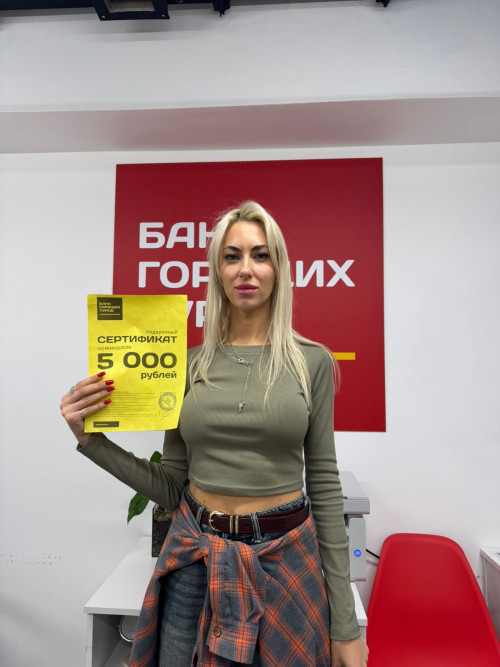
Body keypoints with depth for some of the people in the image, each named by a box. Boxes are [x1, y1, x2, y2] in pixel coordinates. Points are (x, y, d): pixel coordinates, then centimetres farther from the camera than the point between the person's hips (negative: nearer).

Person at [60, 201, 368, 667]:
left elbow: (324, 484, -3)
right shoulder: (191, 363, -1)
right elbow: (171, 486, 2)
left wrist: (345, 625, -1)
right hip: (196, 559, 2)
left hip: (285, 558, -1)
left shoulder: (312, 361, -5)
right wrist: (90, 439, -8)